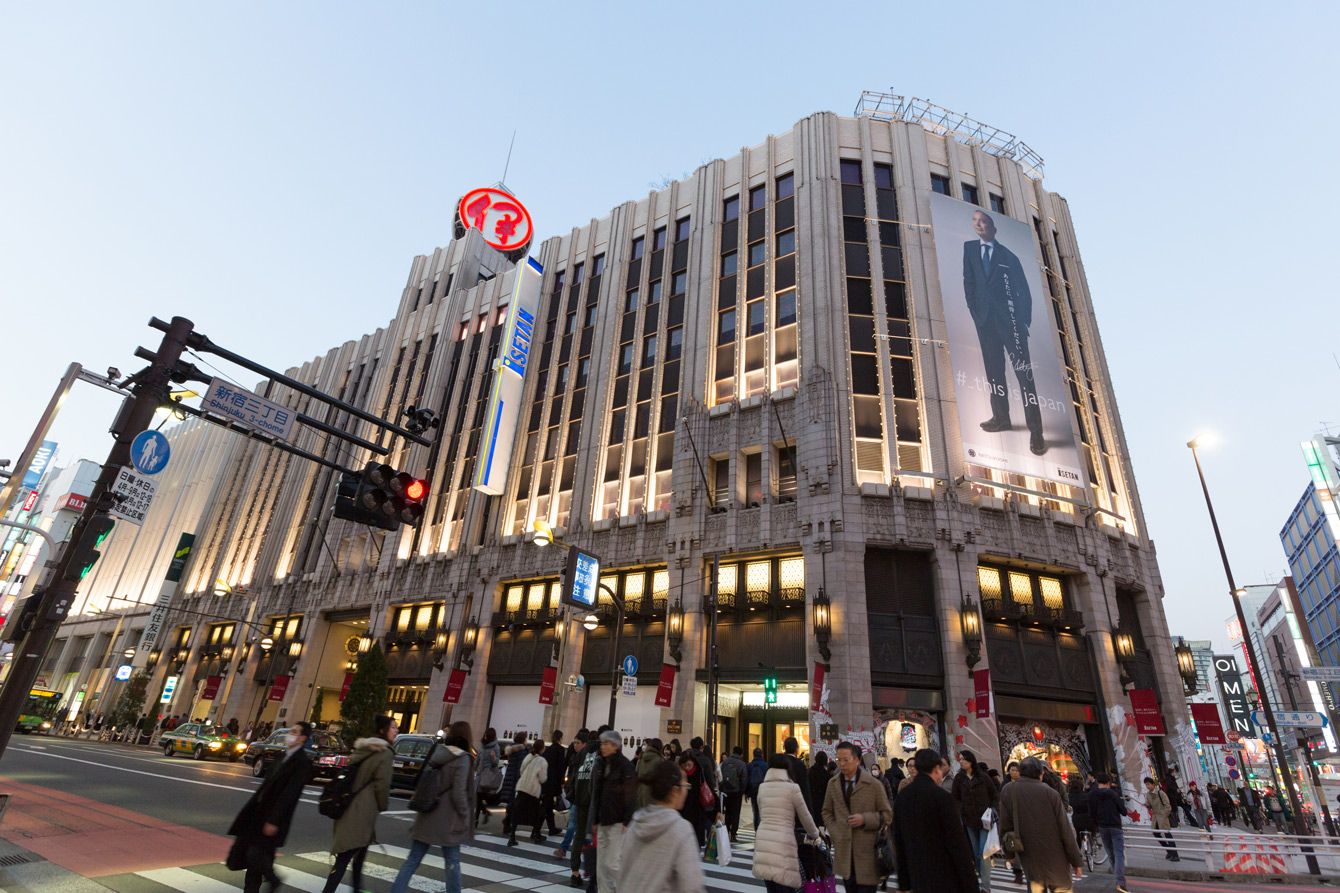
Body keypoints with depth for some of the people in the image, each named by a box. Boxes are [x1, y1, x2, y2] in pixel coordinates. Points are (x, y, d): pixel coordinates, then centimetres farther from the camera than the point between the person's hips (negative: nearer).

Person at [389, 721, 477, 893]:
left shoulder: (436, 752, 4)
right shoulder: (463, 759, -15)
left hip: (426, 816, 6)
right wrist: (466, 818, -8)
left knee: (412, 860, 13)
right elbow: (459, 793, -18)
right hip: (448, 820, -6)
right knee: (452, 863, 10)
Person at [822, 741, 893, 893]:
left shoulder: (874, 785, -5)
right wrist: (835, 833, 1)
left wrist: (864, 819, -14)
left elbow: (887, 815, -1)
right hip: (844, 851, 3)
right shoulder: (833, 784, 5)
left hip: (867, 852, -3)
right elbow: (827, 812, 16)